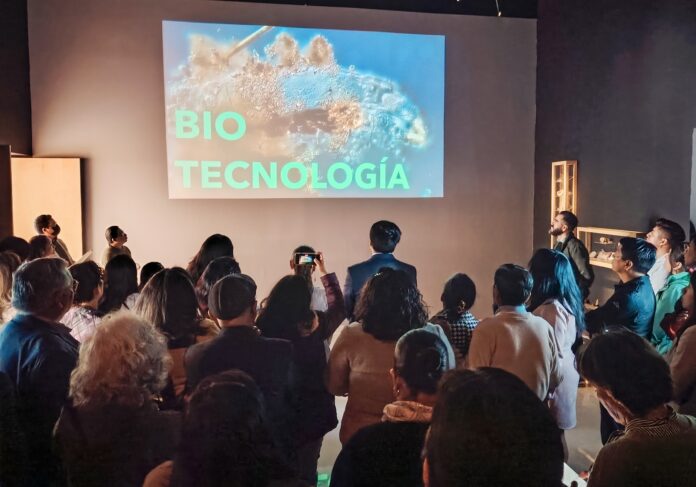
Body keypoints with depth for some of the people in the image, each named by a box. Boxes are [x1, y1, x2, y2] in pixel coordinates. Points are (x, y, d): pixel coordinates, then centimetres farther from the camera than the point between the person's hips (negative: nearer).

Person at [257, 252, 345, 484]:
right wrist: (325, 273, 13)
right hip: (310, 412, 0)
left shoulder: (261, 327, -19)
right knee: (305, 471, 17)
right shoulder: (313, 326, -15)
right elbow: (338, 308, 5)